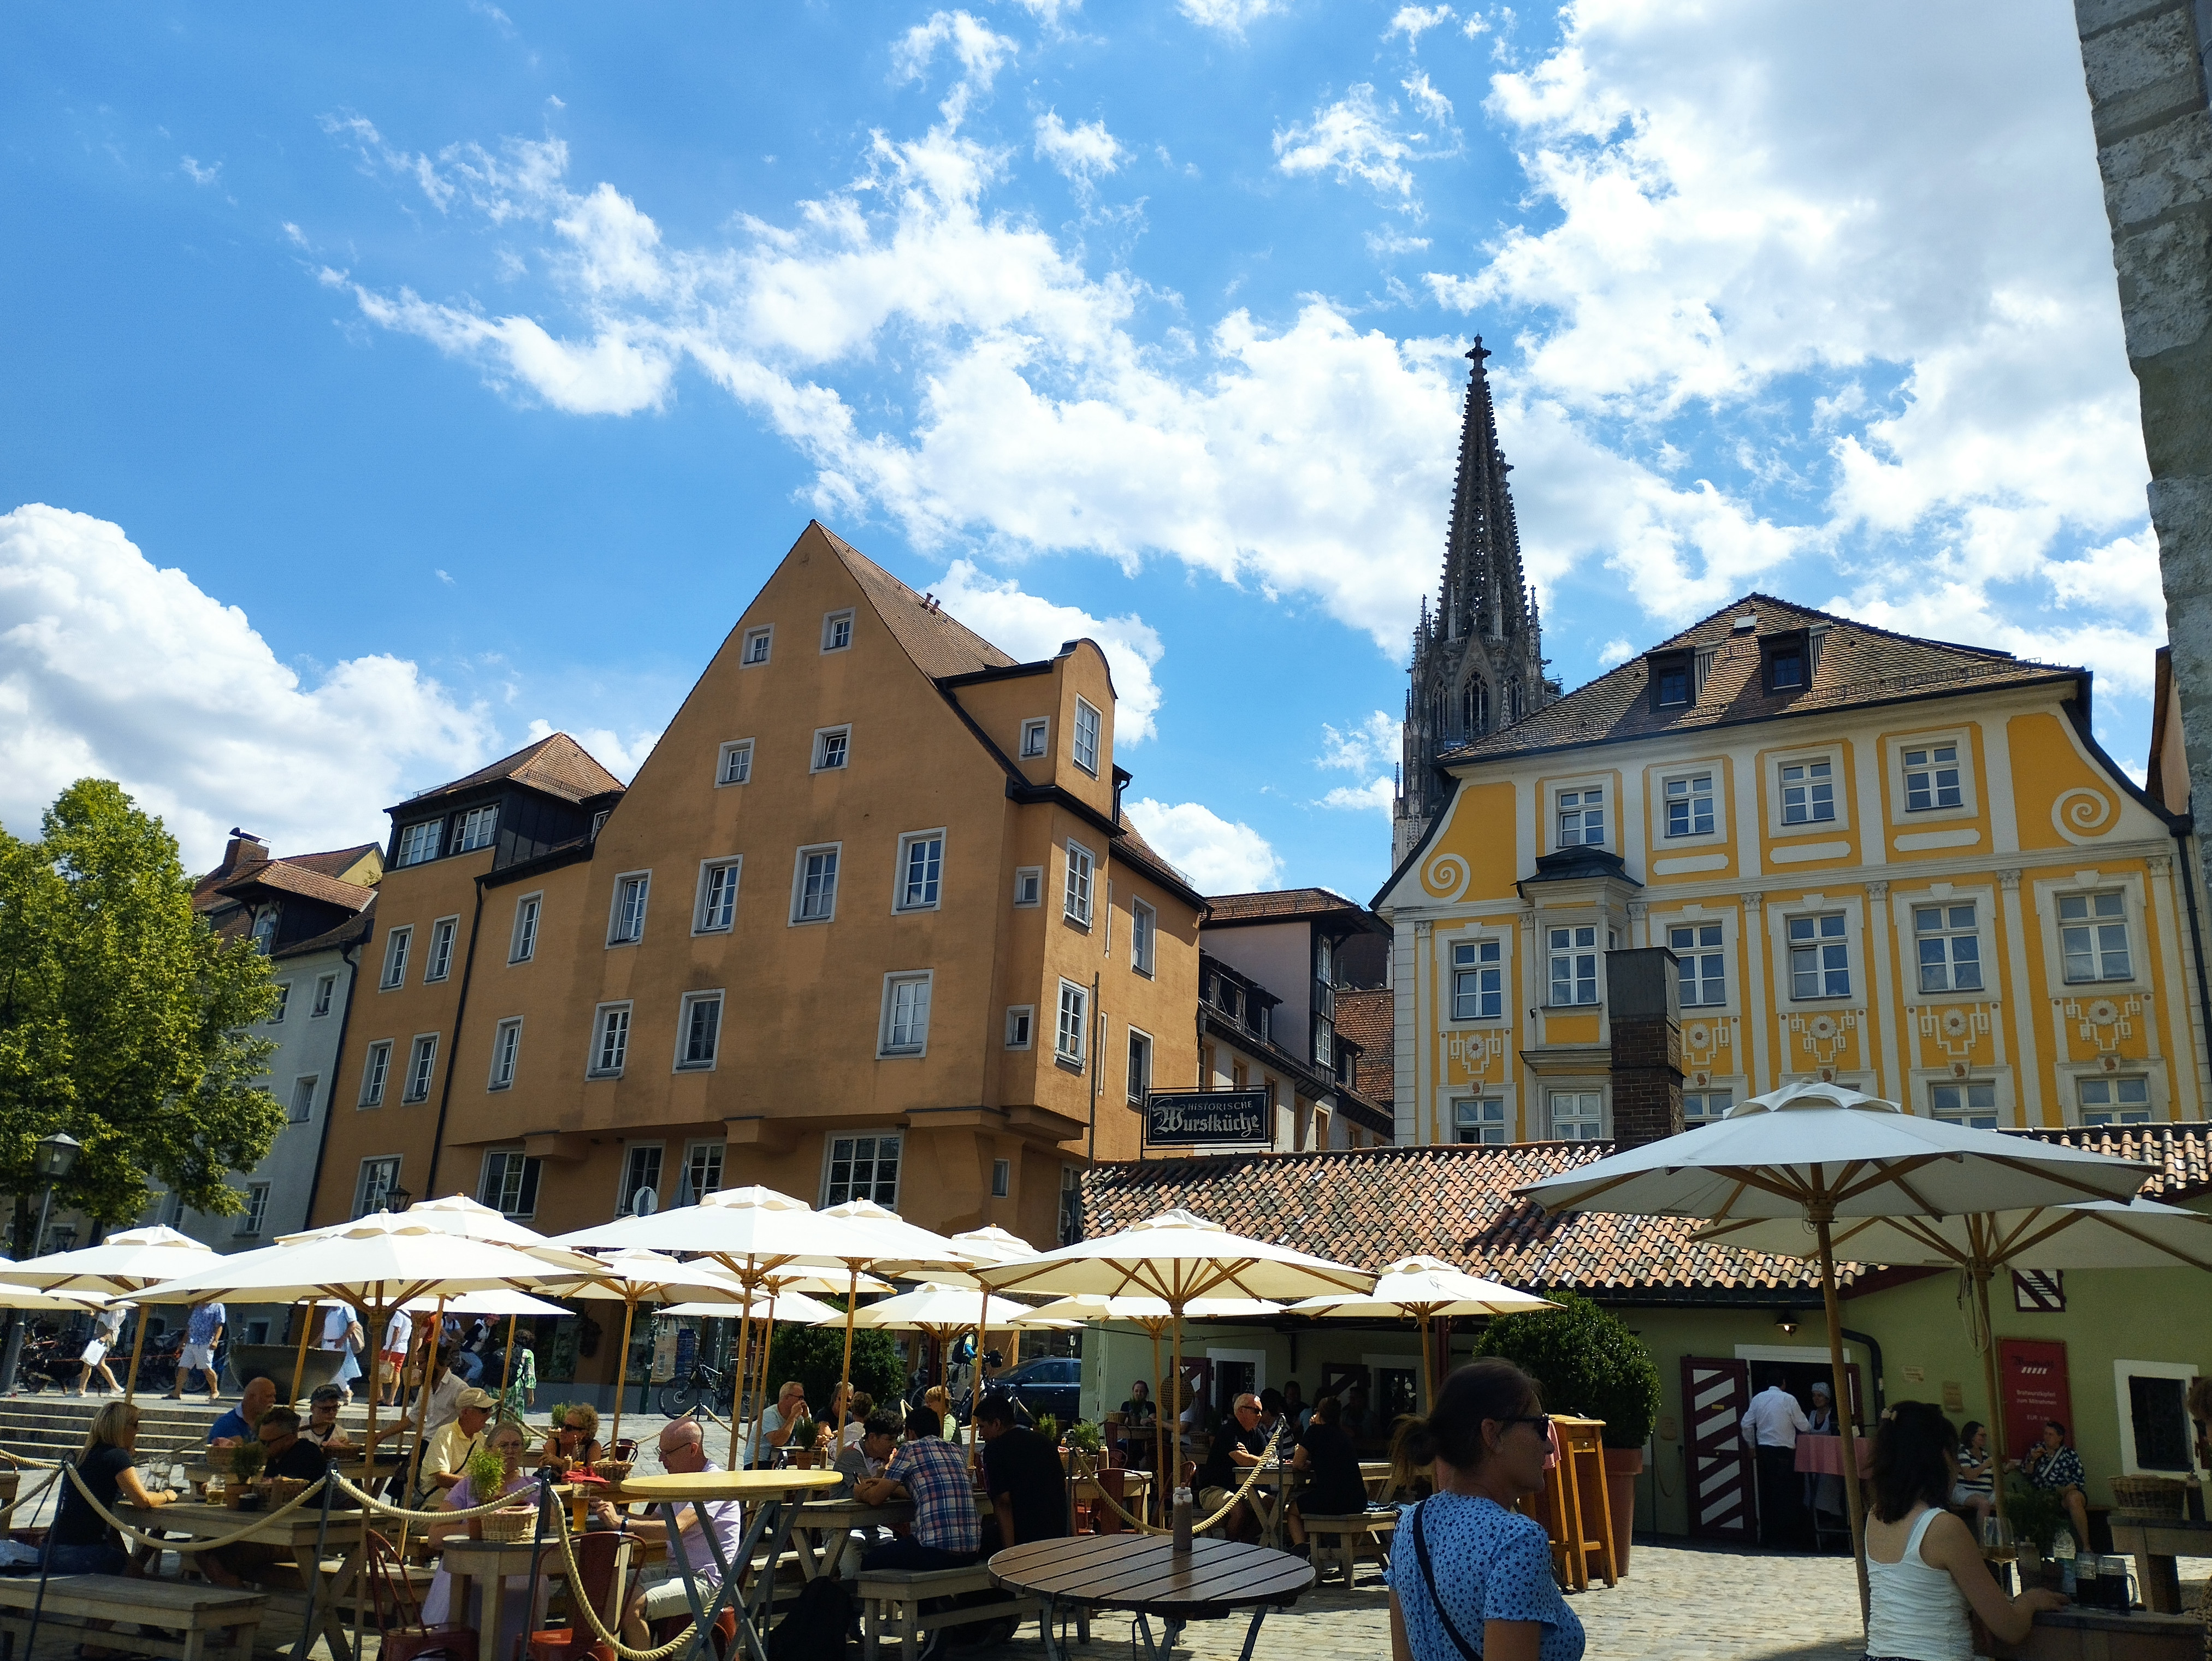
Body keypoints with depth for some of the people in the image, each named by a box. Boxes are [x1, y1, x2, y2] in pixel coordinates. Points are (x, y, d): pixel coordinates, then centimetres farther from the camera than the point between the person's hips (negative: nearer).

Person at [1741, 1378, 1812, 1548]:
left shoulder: (1758, 1398, 6)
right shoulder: (1788, 1399, -7)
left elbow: (1747, 1424, 5)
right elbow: (1804, 1426, -1)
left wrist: (1752, 1446, 17)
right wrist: (1808, 1426, 23)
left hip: (1763, 1450, 5)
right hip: (1783, 1450, -5)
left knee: (1766, 1494, 11)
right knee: (1785, 1495, 1)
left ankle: (1766, 1536, 14)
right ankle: (1784, 1538, 0)